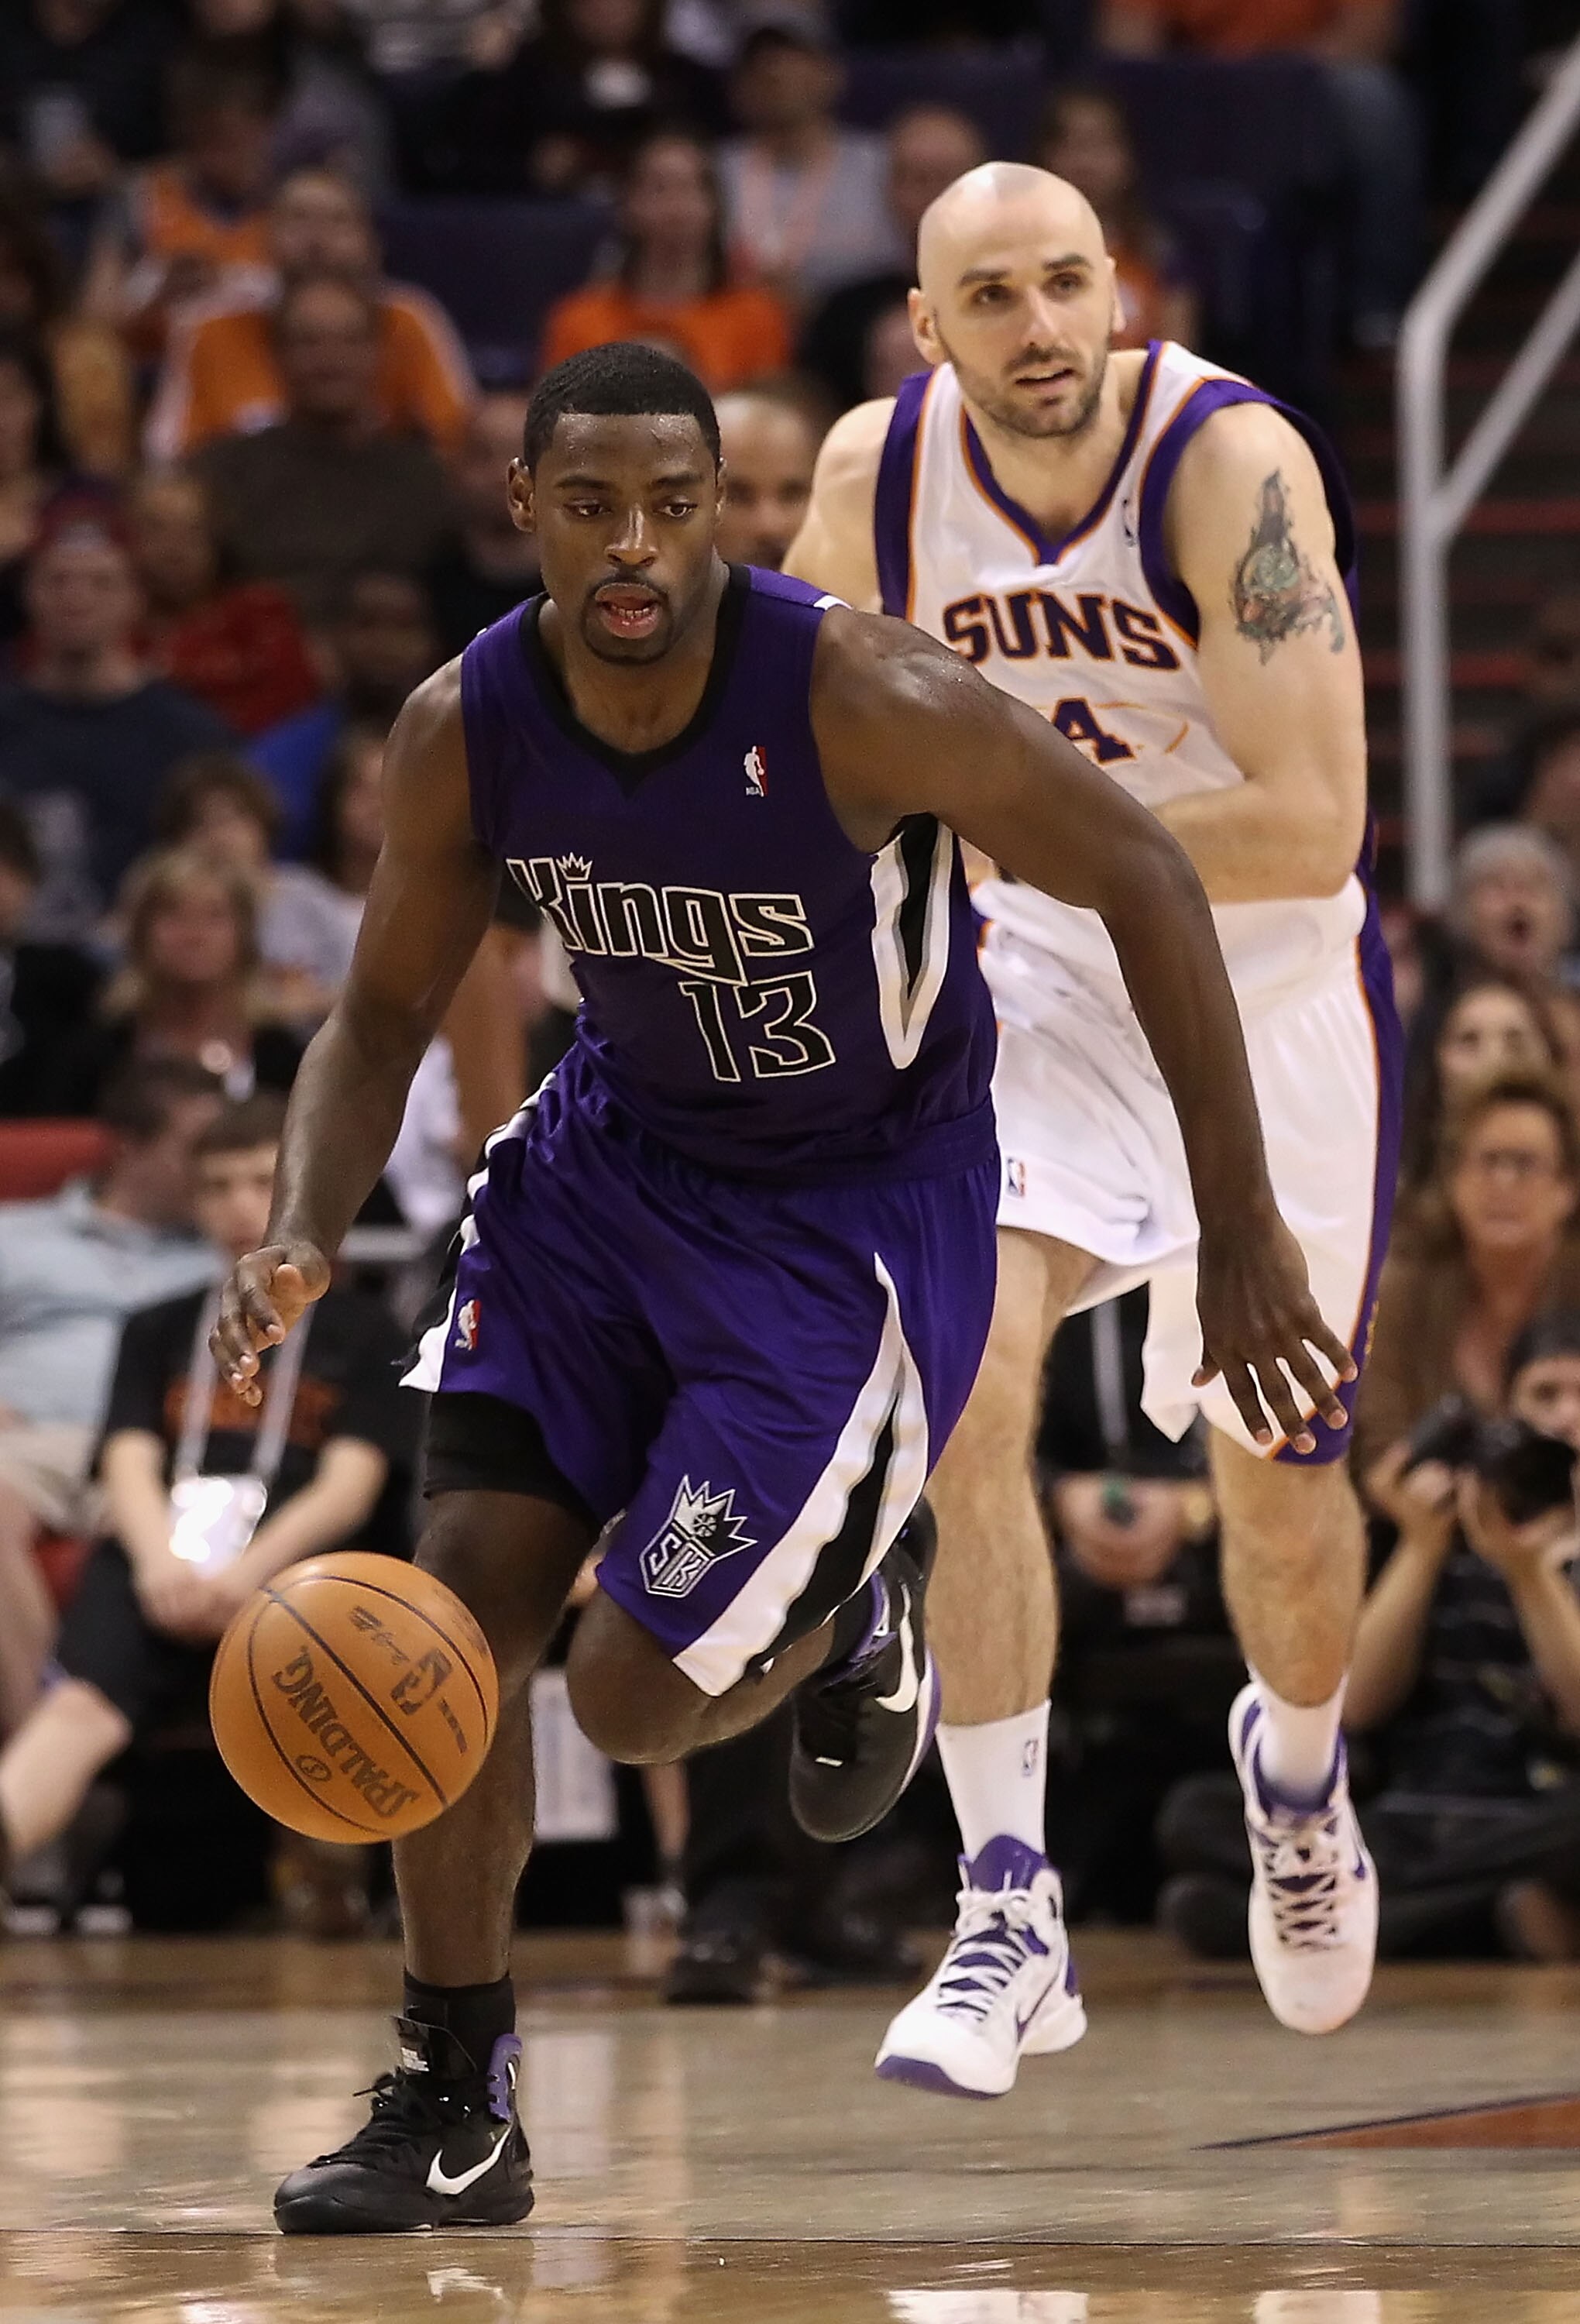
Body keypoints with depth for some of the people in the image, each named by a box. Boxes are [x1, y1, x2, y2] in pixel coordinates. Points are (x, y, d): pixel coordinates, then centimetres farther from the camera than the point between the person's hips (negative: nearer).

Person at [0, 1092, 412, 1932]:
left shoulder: (359, 1332, 18)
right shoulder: (158, 1327, 27)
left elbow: (350, 1485, 4)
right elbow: (130, 1467, 12)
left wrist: (250, 1569, -16)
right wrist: (161, 1559, -13)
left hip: (297, 1558, -1)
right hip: (165, 1559, 1)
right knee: (82, 1704, -30)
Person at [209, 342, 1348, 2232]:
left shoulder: (859, 699, -29)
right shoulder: (464, 730, -14)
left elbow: (1143, 882, -17)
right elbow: (383, 1016, 0)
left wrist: (1241, 1232, -16)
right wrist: (301, 1239, -20)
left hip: (861, 1205, -5)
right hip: (623, 1143, 5)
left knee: (635, 1695, -10)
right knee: (467, 1578, -9)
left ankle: (856, 1606, 27)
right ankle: (454, 2112, 5)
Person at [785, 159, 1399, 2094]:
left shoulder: (1231, 463, -25)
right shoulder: (877, 470, -12)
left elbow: (1309, 828, -31)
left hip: (1266, 986, -2)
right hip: (1032, 972, 2)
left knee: (1276, 1477, 8)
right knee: (967, 1388, -20)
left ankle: (1293, 1771, 43)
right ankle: (1009, 1918, -15)